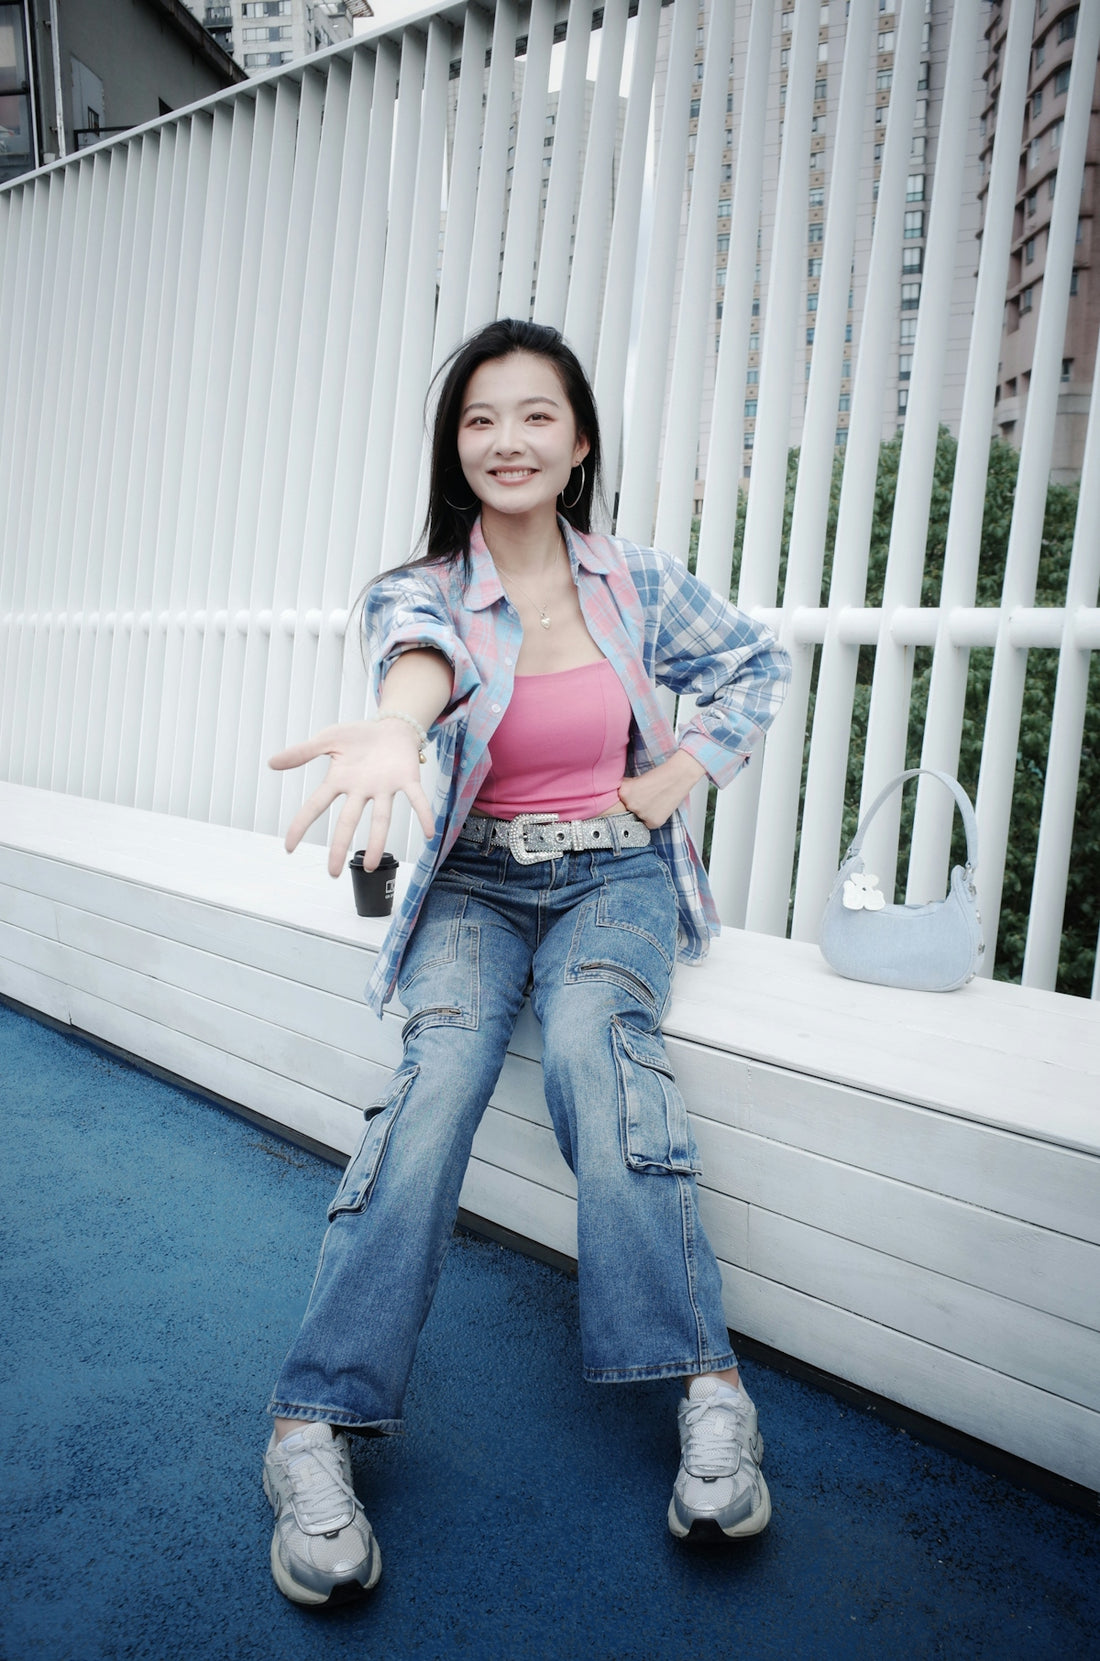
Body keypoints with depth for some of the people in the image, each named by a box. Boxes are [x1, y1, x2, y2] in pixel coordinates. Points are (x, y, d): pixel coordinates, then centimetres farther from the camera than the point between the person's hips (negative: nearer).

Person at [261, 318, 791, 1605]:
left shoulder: (638, 583, 3)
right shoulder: (423, 587, -4)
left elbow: (758, 666, 15)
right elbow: (424, 651, -30)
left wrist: (677, 779, 1)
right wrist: (394, 730, -55)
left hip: (616, 876, 0)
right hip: (475, 884, 0)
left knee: (592, 1038, -32)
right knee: (442, 1065, -28)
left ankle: (705, 1388, -28)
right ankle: (316, 1424, -27)